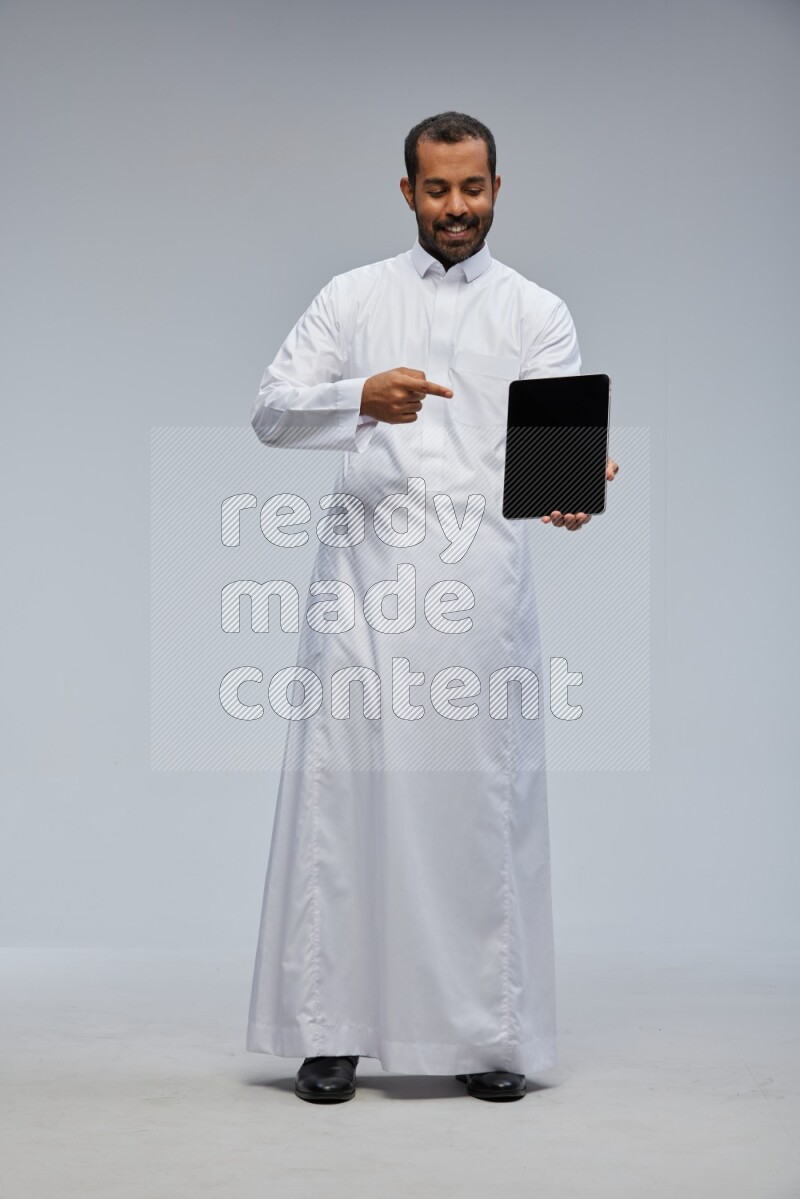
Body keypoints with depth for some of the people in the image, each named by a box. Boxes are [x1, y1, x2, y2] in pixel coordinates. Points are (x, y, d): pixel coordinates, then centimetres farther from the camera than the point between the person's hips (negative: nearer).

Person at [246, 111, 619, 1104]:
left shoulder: (538, 313, 11)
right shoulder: (353, 298, 13)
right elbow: (272, 411, 2)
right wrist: (362, 398, -17)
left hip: (481, 569, 0)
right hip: (365, 567, 1)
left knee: (483, 797, 0)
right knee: (344, 789, -2)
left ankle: (490, 1035, 9)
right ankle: (328, 1031, 5)